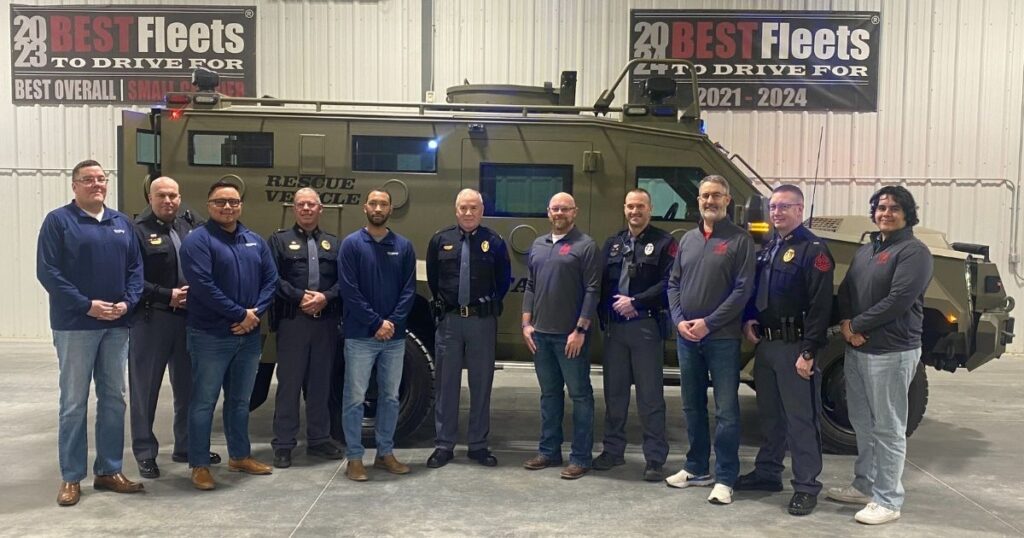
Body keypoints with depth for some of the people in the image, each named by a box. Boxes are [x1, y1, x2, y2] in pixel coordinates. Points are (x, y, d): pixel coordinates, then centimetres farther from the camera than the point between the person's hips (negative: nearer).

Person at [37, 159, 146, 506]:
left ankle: (109, 471, 20)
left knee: (114, 399, 9)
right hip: (75, 326, -5)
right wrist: (86, 305, -17)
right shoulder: (58, 221, -3)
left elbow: (135, 268, 10)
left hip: (117, 325, 5)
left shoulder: (122, 223, 12)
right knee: (74, 402, 1)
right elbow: (47, 271, -10)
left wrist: (128, 301, -8)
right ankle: (71, 477, 12)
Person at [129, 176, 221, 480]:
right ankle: (145, 453, 17)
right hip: (151, 319, -5)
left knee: (189, 387, 14)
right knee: (146, 389, 5)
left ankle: (186, 446, 27)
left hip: (189, 318, 5)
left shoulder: (190, 227, 10)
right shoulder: (138, 231, -5)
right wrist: (167, 296, -16)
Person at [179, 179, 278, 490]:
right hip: (211, 336, -6)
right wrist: (239, 314, -17)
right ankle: (199, 465, 11)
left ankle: (240, 456, 28)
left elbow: (271, 279, 8)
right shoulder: (198, 240, -8)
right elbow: (203, 286, -19)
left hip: (249, 335, 6)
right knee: (204, 402, 1)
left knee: (240, 400, 16)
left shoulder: (255, 241, 12)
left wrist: (256, 312, -9)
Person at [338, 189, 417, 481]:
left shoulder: (404, 246, 6)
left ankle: (385, 453, 24)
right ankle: (354, 458, 12)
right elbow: (349, 291, -9)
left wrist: (392, 323, -11)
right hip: (360, 335, -3)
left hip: (395, 336, 3)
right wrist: (376, 323, -13)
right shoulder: (352, 244, -3)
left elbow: (409, 289, 2)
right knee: (354, 398, 2)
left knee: (390, 397, 11)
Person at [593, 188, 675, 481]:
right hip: (614, 327, 5)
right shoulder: (613, 243, 15)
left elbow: (668, 282, -11)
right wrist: (605, 315, -5)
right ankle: (613, 450, 25)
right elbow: (601, 282, 9)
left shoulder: (664, 242, -1)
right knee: (614, 392, 13)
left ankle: (655, 458, 9)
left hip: (646, 326, -5)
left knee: (650, 395, 0)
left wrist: (636, 302, -16)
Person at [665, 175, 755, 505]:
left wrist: (708, 323, -15)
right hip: (686, 337, 6)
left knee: (726, 410, -1)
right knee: (692, 406, 14)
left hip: (722, 338, -5)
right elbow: (673, 283, 13)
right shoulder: (688, 239, 13)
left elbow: (743, 289, -11)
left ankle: (725, 479, 7)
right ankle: (697, 468, 27)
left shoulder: (740, 240, -4)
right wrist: (679, 320, -3)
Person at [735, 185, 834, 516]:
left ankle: (806, 486, 9)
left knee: (801, 419, -1)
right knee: (769, 413, 18)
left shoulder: (814, 250, -11)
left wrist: (808, 352, -20)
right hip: (766, 344, 8)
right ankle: (767, 473, 31)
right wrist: (749, 320, 4)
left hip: (795, 348, -8)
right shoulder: (768, 248, 15)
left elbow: (820, 305, -17)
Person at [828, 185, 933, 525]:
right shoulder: (865, 250, 17)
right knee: (863, 425, 17)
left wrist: (858, 325, -13)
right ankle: (864, 486, 30)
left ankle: (888, 501, 8)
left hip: (892, 352, -8)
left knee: (888, 429, -1)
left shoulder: (914, 252, -9)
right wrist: (846, 324, -5)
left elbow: (898, 300, -19)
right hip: (856, 350, 8)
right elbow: (845, 290, 14)